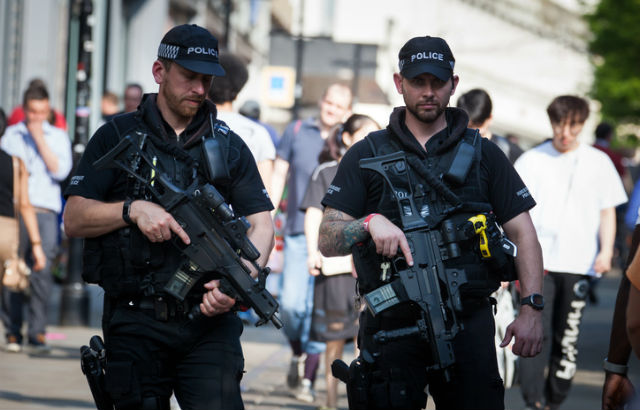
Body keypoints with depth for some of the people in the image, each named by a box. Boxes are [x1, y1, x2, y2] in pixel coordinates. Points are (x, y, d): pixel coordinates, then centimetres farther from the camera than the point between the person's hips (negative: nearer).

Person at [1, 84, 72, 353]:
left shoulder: (58, 136, 12)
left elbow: (61, 171, -2)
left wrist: (40, 140, -5)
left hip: (45, 211, -1)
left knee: (42, 273, -11)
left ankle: (37, 332, -8)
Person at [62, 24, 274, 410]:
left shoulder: (229, 146, 14)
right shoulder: (116, 137, 8)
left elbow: (262, 225, 6)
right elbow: (74, 219, 2)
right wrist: (133, 210, -15)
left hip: (210, 320, 1)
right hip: (137, 325, -1)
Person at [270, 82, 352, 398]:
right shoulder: (297, 132, 8)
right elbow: (278, 175, 11)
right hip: (299, 232, 1)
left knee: (318, 308, -5)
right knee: (291, 302, -10)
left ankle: (306, 376, 5)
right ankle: (298, 354, 18)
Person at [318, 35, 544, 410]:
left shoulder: (483, 155, 12)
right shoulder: (366, 156, 9)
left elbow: (523, 233, 7)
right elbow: (327, 242, 2)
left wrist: (532, 308, -5)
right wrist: (370, 223, -19)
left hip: (468, 322, 1)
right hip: (391, 321, 0)